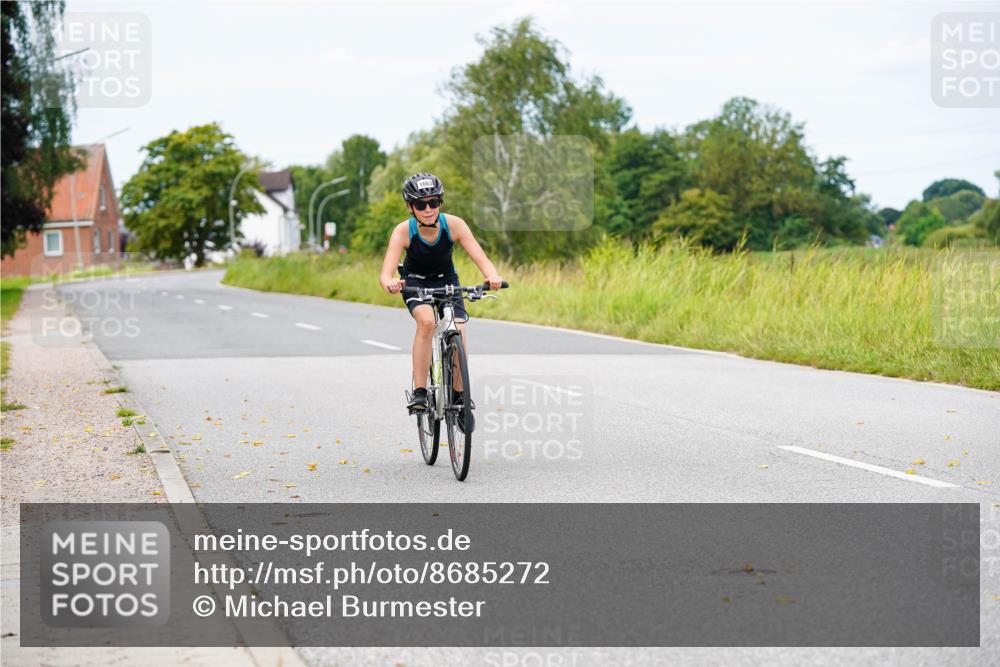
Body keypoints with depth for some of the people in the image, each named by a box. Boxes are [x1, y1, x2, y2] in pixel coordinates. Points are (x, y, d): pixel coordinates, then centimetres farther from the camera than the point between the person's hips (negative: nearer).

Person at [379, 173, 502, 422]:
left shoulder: (454, 225, -26)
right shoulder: (403, 231, -28)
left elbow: (482, 259, -33)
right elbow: (386, 273, -38)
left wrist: (492, 277, -56)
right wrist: (390, 284, -62)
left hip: (446, 280, 2)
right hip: (415, 282, -2)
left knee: (458, 330, -18)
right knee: (426, 321, -30)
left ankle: (460, 393, 4)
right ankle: (419, 392, -24)